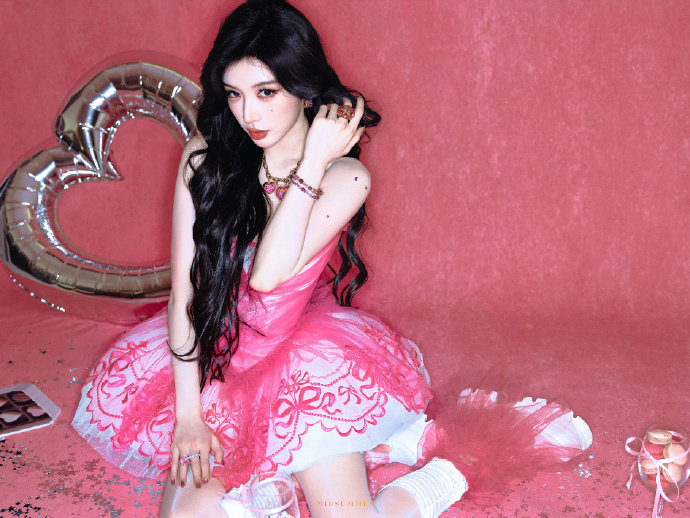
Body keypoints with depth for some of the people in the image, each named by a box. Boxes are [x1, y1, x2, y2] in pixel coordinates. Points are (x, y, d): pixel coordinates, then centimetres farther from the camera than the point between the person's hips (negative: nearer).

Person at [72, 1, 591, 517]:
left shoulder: (345, 178, -10)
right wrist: (187, 413, -12)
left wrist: (313, 161, -21)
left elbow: (268, 274, -24)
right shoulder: (204, 156, -5)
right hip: (218, 350, 4)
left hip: (302, 355, -3)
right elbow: (185, 287, -7)